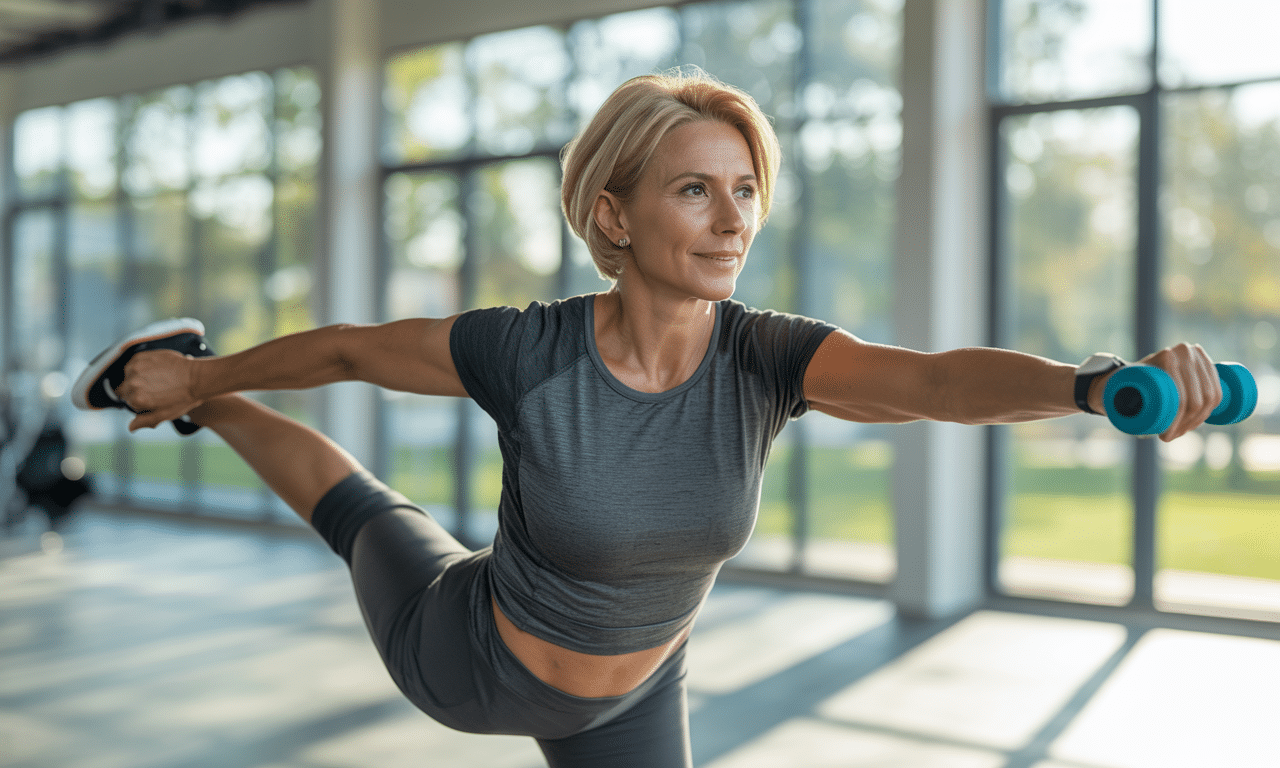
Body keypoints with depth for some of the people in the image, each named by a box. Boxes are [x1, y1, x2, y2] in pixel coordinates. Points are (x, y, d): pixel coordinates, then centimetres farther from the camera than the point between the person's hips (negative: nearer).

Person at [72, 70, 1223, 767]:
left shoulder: (766, 357, -27)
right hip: (460, 663, -1)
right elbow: (347, 348, -15)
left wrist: (1097, 383, -64)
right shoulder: (526, 352, -32)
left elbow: (948, 379, -44)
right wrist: (201, 378, 0)